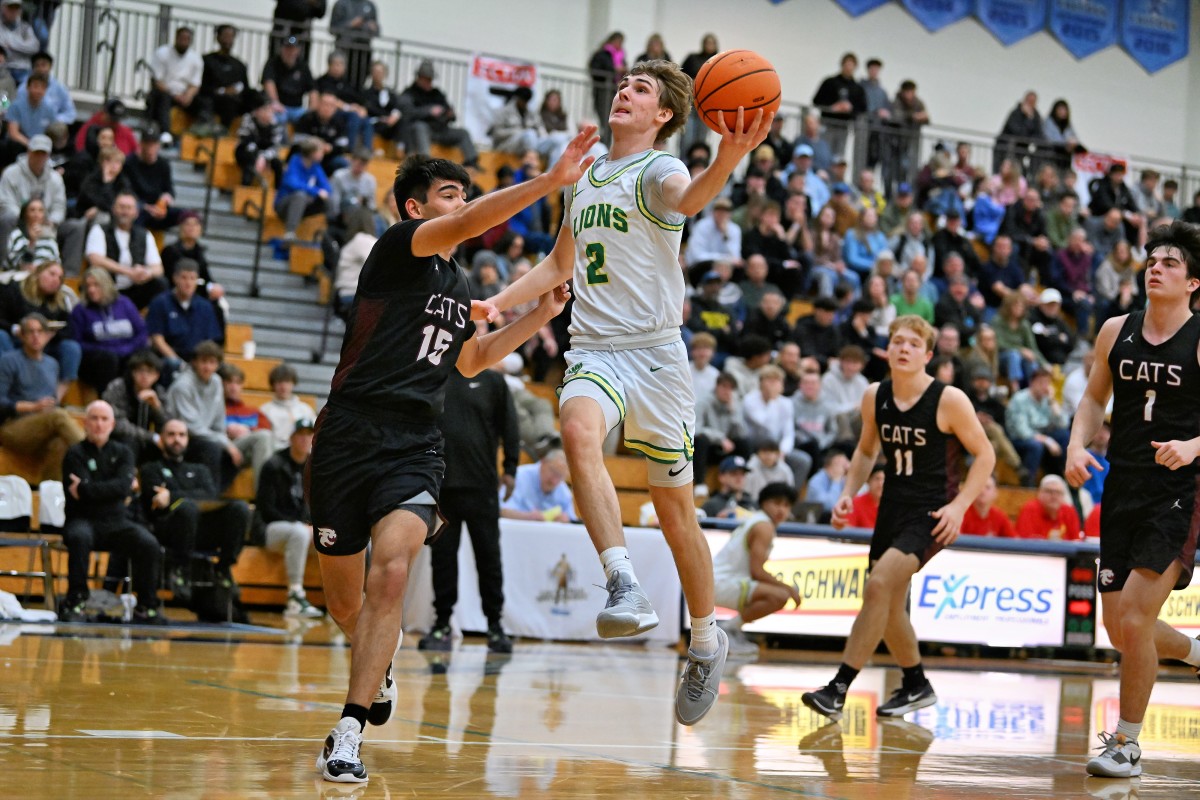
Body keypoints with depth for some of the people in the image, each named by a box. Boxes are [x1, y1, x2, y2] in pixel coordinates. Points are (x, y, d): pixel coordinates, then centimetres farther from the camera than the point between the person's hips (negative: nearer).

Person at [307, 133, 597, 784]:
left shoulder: (457, 287, 17)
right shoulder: (398, 247, -4)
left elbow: (470, 361, 34)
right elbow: (468, 226, -24)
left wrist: (537, 318, 24)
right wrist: (550, 181, -32)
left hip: (414, 449, 4)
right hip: (348, 436, -4)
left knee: (391, 573, -23)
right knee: (345, 602, 9)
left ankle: (347, 735, -22)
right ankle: (378, 669, 44)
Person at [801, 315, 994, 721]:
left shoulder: (949, 400, -13)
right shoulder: (875, 397, 1)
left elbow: (985, 455, -6)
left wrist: (959, 505, -16)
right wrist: (849, 493, 2)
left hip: (931, 512, -7)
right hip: (893, 505, 7)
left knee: (878, 585, -23)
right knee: (888, 604, 12)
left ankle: (838, 688, -22)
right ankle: (916, 686, 34)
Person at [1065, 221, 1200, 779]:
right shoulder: (1116, 331, 7)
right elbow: (1094, 397, 17)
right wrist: (1078, 444, 0)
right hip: (1122, 493, 6)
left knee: (1134, 619, -13)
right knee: (1120, 630, 8)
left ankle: (1126, 745, 3)